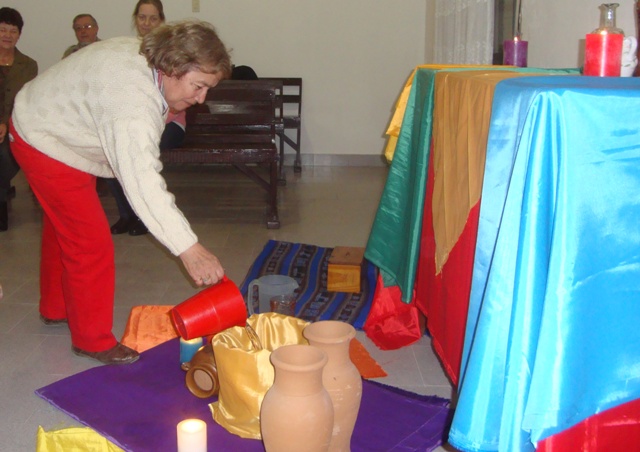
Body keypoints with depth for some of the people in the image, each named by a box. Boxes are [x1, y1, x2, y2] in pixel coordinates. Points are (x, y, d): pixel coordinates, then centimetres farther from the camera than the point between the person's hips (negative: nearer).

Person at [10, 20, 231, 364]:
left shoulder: (144, 53, -11)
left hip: (52, 124, 10)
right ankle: (92, 339, 7)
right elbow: (142, 180, -49)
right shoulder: (133, 102, -40)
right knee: (91, 243, -9)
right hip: (44, 142, -10)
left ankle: (55, 308, 44)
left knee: (62, 227, 24)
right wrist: (188, 248, -53)